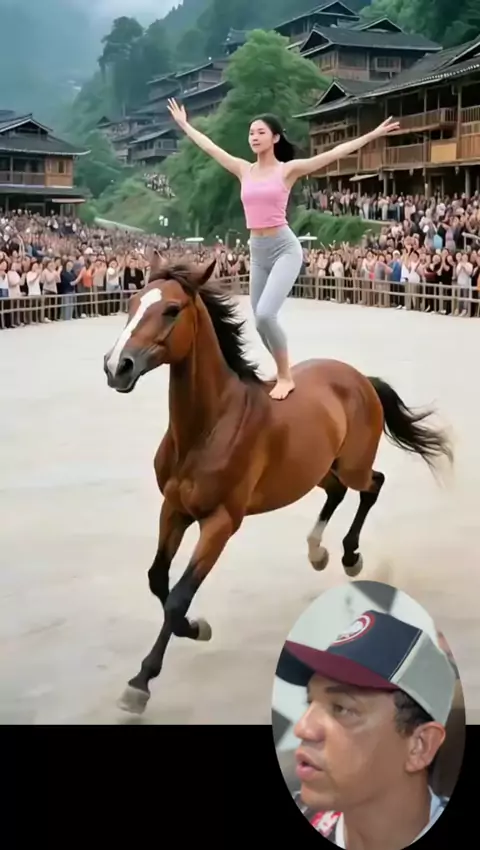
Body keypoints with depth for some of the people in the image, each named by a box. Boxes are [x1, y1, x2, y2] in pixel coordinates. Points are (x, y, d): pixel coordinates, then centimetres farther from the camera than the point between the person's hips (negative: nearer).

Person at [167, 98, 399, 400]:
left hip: (284, 249, -6)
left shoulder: (288, 169, -4)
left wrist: (373, 134, -12)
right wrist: (184, 125, 25)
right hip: (257, 252, 6)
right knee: (261, 321, 7)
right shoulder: (245, 170, 8)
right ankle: (284, 373, 29)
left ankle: (285, 377, -4)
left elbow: (335, 153, -8)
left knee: (265, 314, -21)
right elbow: (209, 147, 18)